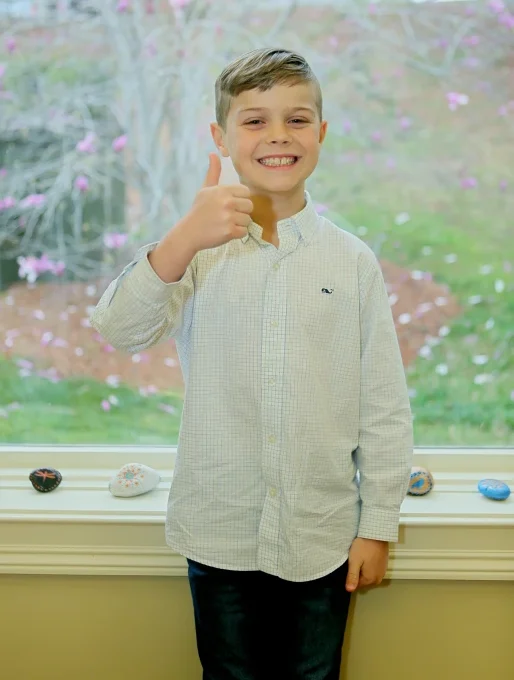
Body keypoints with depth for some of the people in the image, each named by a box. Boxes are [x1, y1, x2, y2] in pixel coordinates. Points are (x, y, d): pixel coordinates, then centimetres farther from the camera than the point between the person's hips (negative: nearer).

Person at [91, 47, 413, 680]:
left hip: (323, 534, 0)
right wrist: (183, 240, -34)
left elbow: (384, 404, 0)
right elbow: (120, 331, -19)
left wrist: (379, 526, 1)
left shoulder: (352, 260, -3)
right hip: (219, 534, 0)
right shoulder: (198, 249, -4)